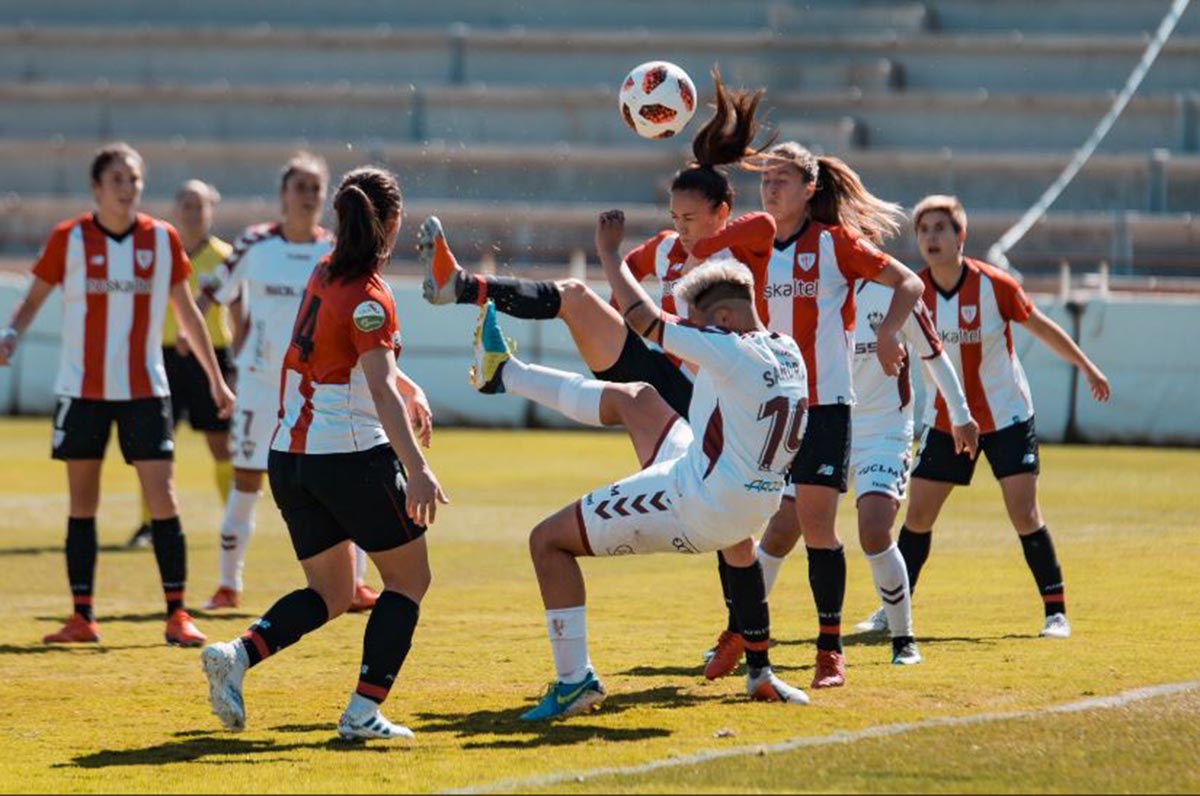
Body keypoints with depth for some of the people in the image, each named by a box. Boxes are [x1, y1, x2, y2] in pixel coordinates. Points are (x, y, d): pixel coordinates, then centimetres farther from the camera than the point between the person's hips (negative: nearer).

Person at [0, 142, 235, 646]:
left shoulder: (162, 240, 1)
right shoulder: (69, 239, -3)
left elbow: (186, 312, 10)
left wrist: (216, 378, 12)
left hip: (144, 389, 0)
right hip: (82, 389, 0)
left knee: (163, 497, -8)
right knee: (82, 504, 5)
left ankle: (177, 614, -2)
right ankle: (82, 617, 11)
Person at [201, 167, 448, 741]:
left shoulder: (326, 273, 10)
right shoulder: (368, 300, -15)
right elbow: (382, 392, -27)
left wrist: (406, 388, 43)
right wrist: (417, 469, -34)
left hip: (291, 457, 8)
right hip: (354, 457, -8)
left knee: (330, 593, 16)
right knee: (408, 579, 9)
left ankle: (237, 654, -8)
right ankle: (363, 710, -3)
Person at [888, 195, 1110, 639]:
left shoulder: (993, 285, -15)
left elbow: (1041, 327, -1)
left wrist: (1087, 368, 7)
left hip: (1006, 416, -3)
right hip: (945, 420, 3)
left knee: (1024, 514, -11)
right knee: (917, 516, 1)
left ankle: (1055, 611, -2)